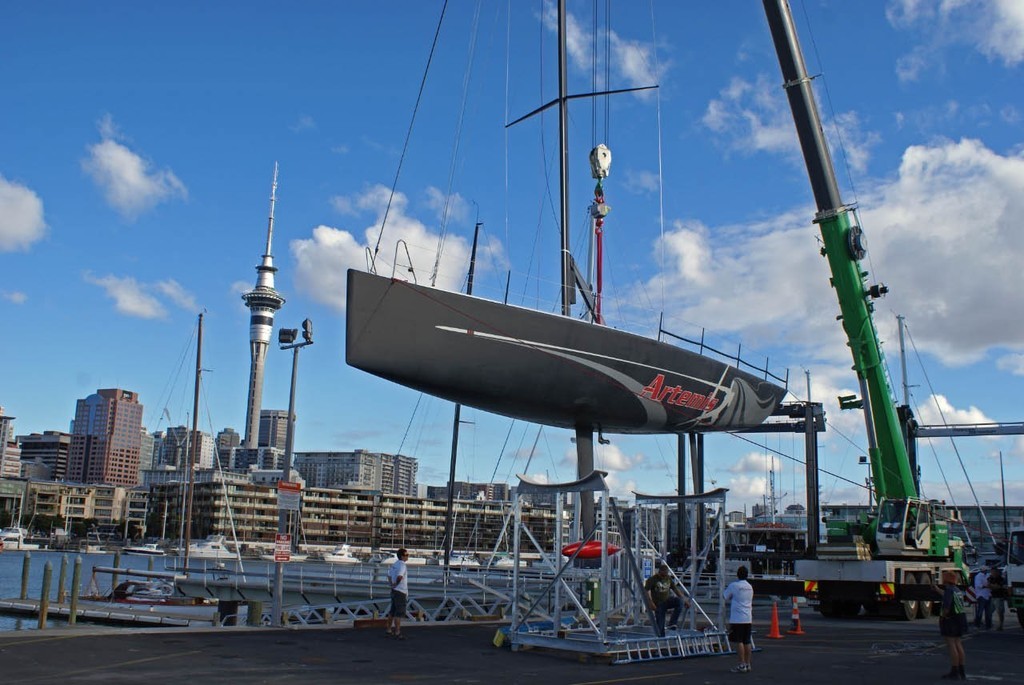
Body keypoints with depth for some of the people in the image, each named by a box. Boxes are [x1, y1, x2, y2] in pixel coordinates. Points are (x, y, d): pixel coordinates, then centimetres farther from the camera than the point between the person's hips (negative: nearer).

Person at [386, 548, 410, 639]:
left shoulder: (394, 564, 11)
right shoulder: (402, 565, -17)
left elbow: (389, 575, 20)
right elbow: (399, 576, -33)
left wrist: (392, 584, 13)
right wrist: (396, 583, -16)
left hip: (394, 591, 9)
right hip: (400, 592, -9)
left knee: (392, 611, 17)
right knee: (399, 612, -5)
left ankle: (389, 629, 25)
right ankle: (397, 632, -5)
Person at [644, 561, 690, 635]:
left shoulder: (669, 579, 7)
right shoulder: (653, 579, -8)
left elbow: (676, 590, 13)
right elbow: (646, 591, -13)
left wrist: (685, 600, 8)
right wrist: (651, 603, -24)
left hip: (667, 601, 3)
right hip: (658, 605, -3)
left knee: (679, 601, -26)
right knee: (660, 625, -7)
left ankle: (673, 623, -22)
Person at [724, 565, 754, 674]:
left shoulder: (733, 585, -10)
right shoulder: (749, 587, 12)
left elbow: (725, 597, 3)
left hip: (737, 619, -7)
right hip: (748, 618, 7)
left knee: (739, 641, -4)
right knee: (747, 642, 10)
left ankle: (742, 665, -6)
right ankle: (748, 665, 14)